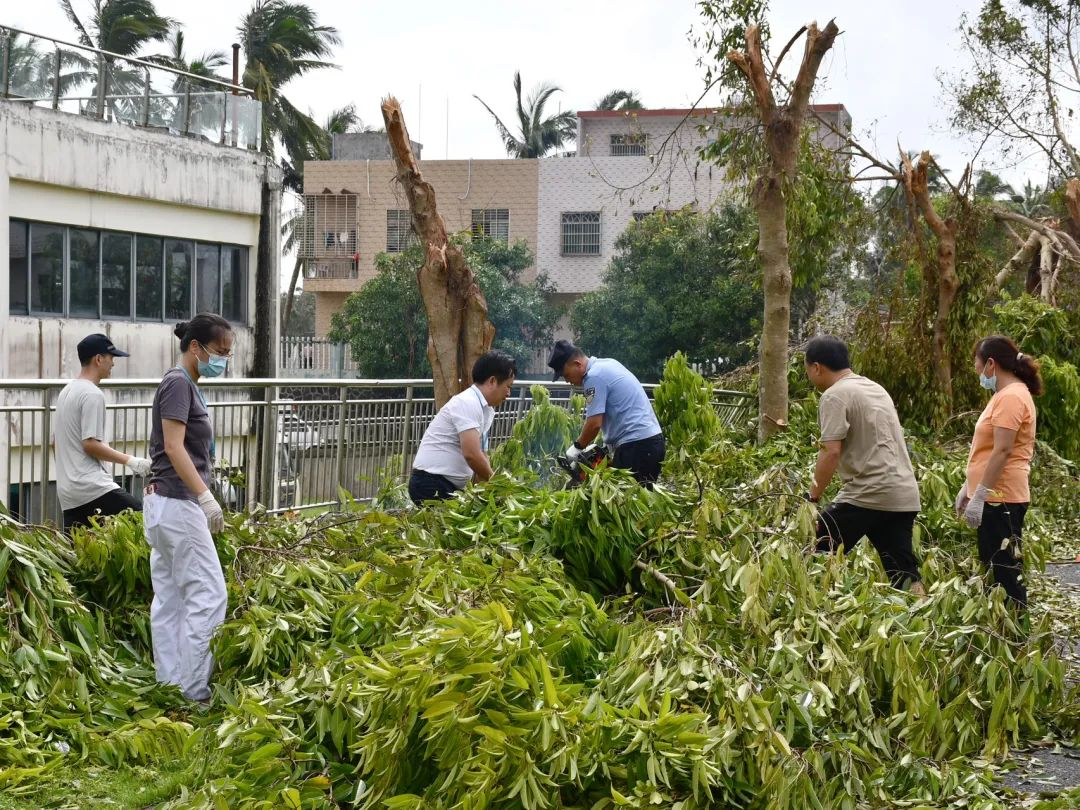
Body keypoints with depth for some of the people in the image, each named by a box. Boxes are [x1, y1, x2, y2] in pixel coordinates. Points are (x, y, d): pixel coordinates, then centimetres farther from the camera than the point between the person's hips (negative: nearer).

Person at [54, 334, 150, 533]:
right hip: (92, 486, -10)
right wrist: (130, 461, -12)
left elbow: (56, 439, 24)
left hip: (67, 489, 10)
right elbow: (90, 444, -17)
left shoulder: (66, 391, 18)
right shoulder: (92, 394, -12)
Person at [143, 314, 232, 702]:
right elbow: (174, 447, -20)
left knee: (170, 598, 10)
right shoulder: (179, 383, -13)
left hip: (164, 502, 10)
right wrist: (206, 496, -25)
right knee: (209, 595, -8)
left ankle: (170, 686, 14)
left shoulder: (185, 384, 16)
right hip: (178, 504, -10)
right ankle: (193, 693, -5)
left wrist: (201, 496, 20)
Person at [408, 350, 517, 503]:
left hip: (450, 486, 9)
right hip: (432, 485, -9)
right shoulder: (468, 403, -17)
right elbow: (471, 454, -25)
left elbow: (481, 456, 16)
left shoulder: (487, 410, 12)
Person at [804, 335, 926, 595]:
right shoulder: (876, 388, 20)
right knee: (904, 573, 10)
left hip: (868, 495, -8)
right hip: (905, 495, 8)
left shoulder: (835, 396, -7)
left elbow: (831, 452, -15)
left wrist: (812, 500, -11)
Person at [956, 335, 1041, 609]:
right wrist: (968, 488, 21)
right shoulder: (1005, 395, 17)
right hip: (995, 496, 10)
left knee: (1004, 570, -8)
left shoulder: (1011, 396, -15)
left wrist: (979, 496, -22)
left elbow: (1002, 452, -22)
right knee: (994, 567, 14)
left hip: (1000, 498, -10)